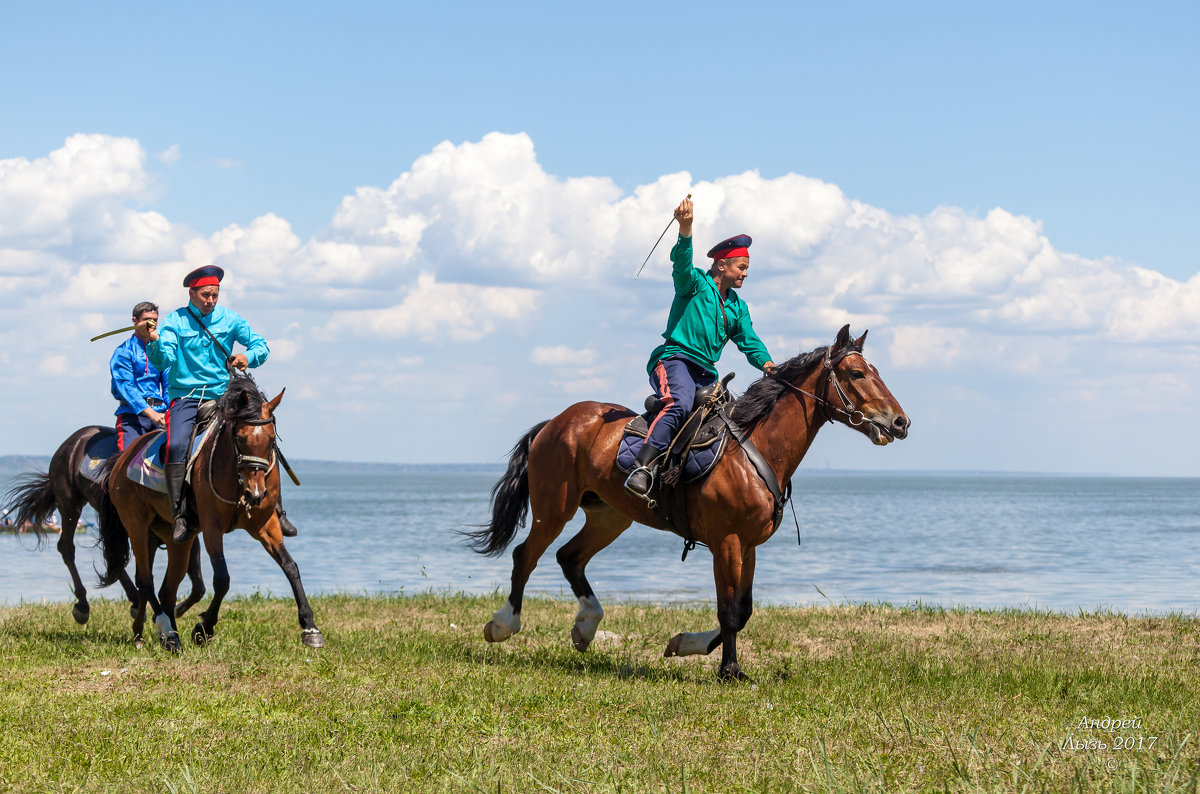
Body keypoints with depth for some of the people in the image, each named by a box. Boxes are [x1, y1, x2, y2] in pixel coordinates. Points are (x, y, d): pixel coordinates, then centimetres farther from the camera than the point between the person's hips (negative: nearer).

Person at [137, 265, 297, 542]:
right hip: (185, 398, -2)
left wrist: (248, 356, -13)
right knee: (177, 446, -29)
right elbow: (164, 359, -12)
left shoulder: (229, 319, 7)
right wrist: (153, 341, -33)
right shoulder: (174, 322, 0)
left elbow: (261, 345, 10)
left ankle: (276, 510, 0)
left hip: (222, 395, 3)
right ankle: (180, 517, -25)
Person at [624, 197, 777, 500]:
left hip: (705, 373, 8)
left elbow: (749, 341, 17)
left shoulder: (737, 307, 24)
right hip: (674, 360, -8)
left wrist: (765, 362, -6)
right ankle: (642, 467, -48)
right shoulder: (695, 284, 4)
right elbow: (682, 263, -16)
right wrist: (685, 229, -35)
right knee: (681, 403, -35)